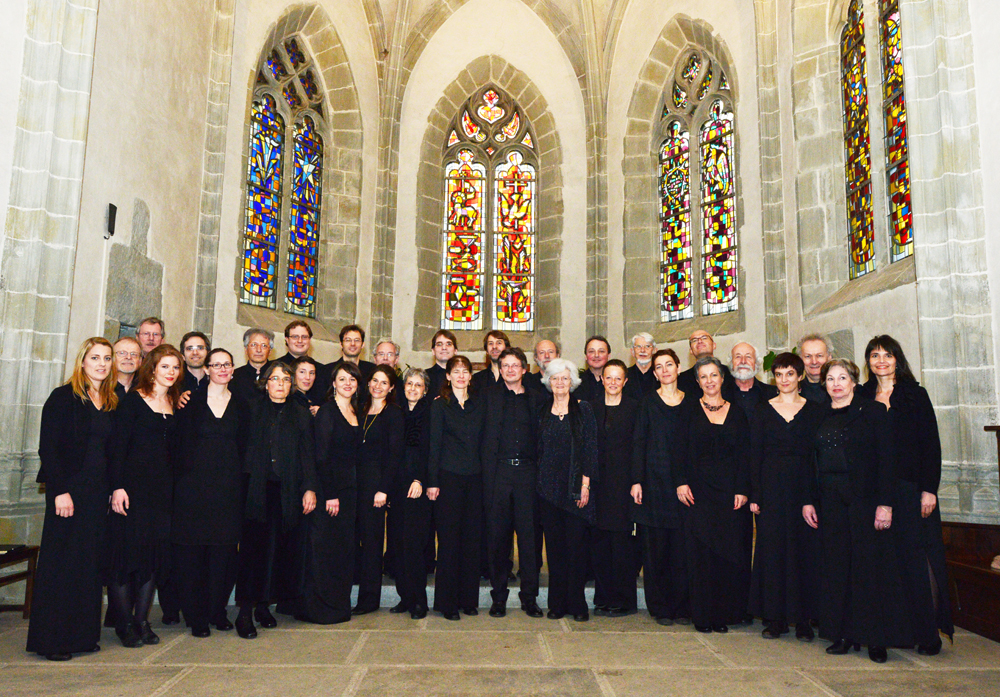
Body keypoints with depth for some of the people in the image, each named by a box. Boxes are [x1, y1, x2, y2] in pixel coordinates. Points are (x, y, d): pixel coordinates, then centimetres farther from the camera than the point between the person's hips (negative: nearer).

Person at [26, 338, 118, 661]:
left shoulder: (111, 403, 12)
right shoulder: (63, 397, -5)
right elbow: (48, 448, -10)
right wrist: (60, 491, -16)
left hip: (98, 492, 6)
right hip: (69, 489, -5)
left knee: (90, 563, 8)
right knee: (61, 561, 0)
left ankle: (82, 634, 17)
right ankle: (51, 639, 11)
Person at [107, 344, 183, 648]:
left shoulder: (174, 404, 13)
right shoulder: (134, 399, -3)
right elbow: (119, 444, -8)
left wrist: (172, 487, 8)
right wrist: (118, 486, -15)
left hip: (163, 487, 5)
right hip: (133, 483, -5)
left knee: (156, 551, 6)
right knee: (128, 549, -3)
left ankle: (142, 620, 16)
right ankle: (125, 623, 9)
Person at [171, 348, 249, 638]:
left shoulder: (241, 405, 11)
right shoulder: (192, 401, 5)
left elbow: (243, 448, 11)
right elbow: (182, 443, 2)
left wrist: (239, 481, 4)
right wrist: (181, 479, -6)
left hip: (228, 484, 2)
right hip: (195, 481, -2)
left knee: (224, 549, 4)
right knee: (192, 549, 0)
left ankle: (217, 610, 18)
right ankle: (196, 616, 11)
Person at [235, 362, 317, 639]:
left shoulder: (301, 414, 11)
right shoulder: (254, 410, 9)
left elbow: (308, 454, 7)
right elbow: (245, 449, 5)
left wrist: (310, 488, -2)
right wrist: (244, 487, -3)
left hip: (288, 491, 2)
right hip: (257, 490, -1)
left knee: (279, 548, 4)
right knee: (254, 546, -6)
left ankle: (263, 605, 17)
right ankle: (246, 611, -1)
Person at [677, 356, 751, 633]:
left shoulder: (736, 413, 9)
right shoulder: (690, 411, 4)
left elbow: (744, 454, 6)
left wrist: (742, 489, -3)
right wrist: (682, 482, -8)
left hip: (730, 491, 2)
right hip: (700, 491, -2)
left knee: (730, 551, 3)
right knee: (702, 551, -1)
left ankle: (725, 612, 15)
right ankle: (703, 615, 9)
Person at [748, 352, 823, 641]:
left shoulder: (814, 411, 7)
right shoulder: (762, 411, 7)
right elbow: (754, 455, 4)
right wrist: (754, 495, -3)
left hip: (804, 487, 0)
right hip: (771, 487, 0)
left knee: (805, 548, 1)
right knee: (772, 548, 2)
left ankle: (804, 619, 12)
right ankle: (776, 617, 11)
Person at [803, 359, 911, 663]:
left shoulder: (872, 410, 0)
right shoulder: (820, 417, 12)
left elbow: (886, 458, -6)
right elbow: (812, 463, 14)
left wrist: (885, 503, -13)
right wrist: (808, 500, 6)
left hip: (865, 500, -4)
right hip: (830, 501, 4)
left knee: (870, 565, 0)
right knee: (836, 566, 5)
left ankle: (876, 638, 11)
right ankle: (844, 633, 15)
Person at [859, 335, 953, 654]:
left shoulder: (915, 394, 2)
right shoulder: (863, 397, 10)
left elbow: (931, 444, -2)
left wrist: (929, 489, -10)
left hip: (911, 488, -2)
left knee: (917, 558, 0)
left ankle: (928, 633, 9)